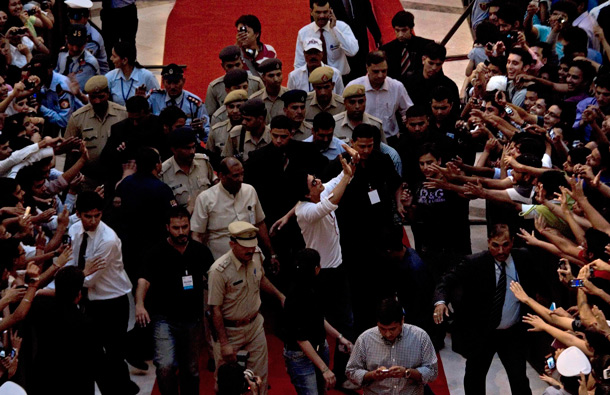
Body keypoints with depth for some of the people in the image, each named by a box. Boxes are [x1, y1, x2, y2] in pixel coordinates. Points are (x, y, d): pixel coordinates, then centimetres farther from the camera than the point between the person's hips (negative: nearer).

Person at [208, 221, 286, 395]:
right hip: (229, 330, -6)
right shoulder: (219, 271, -26)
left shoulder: (257, 255, -7)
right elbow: (215, 309, -20)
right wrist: (224, 344, -19)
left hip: (255, 325, 6)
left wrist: (280, 296, 18)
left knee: (260, 377, 11)